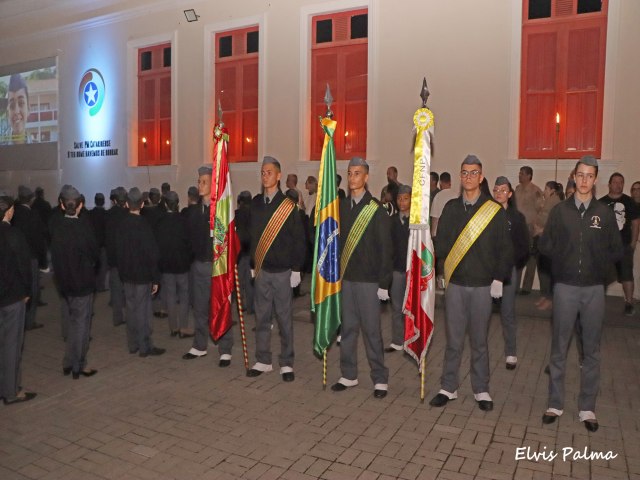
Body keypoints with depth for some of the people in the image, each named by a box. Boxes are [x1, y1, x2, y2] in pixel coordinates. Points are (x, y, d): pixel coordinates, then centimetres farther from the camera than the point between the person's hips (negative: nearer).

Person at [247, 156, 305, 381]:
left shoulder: (288, 206, -6)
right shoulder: (255, 203, 6)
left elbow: (298, 239, -6)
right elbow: (251, 236, 9)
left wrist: (296, 269, -8)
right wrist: (252, 265, 8)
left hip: (283, 270, -3)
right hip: (261, 269, 4)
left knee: (284, 317, 4)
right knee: (261, 317, 10)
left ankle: (286, 363, 16)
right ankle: (263, 361, 23)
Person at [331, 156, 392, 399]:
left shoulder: (376, 210, -6)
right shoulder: (342, 207, 8)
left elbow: (385, 248, -7)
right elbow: (336, 241, 10)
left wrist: (384, 283, -9)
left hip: (368, 280, -4)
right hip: (345, 278, 5)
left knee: (371, 330, 2)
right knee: (347, 328, 11)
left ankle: (380, 379, 16)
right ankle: (349, 375, 24)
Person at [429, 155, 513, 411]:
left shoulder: (495, 210, -1)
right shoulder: (450, 208, 5)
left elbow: (504, 249, 0)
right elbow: (440, 243, 7)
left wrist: (498, 279, -4)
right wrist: (444, 271, -1)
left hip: (482, 285, -1)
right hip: (455, 284, 1)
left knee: (479, 341, 9)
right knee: (453, 340, 8)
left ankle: (481, 390, 24)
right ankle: (448, 388, 20)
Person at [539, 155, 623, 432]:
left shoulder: (605, 213, 2)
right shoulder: (560, 210, 3)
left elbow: (617, 251, 6)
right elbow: (544, 245, 6)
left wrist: (599, 263, -4)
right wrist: (563, 258, -2)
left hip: (594, 288, 0)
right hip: (565, 287, 0)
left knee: (591, 350, 8)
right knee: (559, 348, 6)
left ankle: (587, 408, 20)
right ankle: (555, 404, 19)